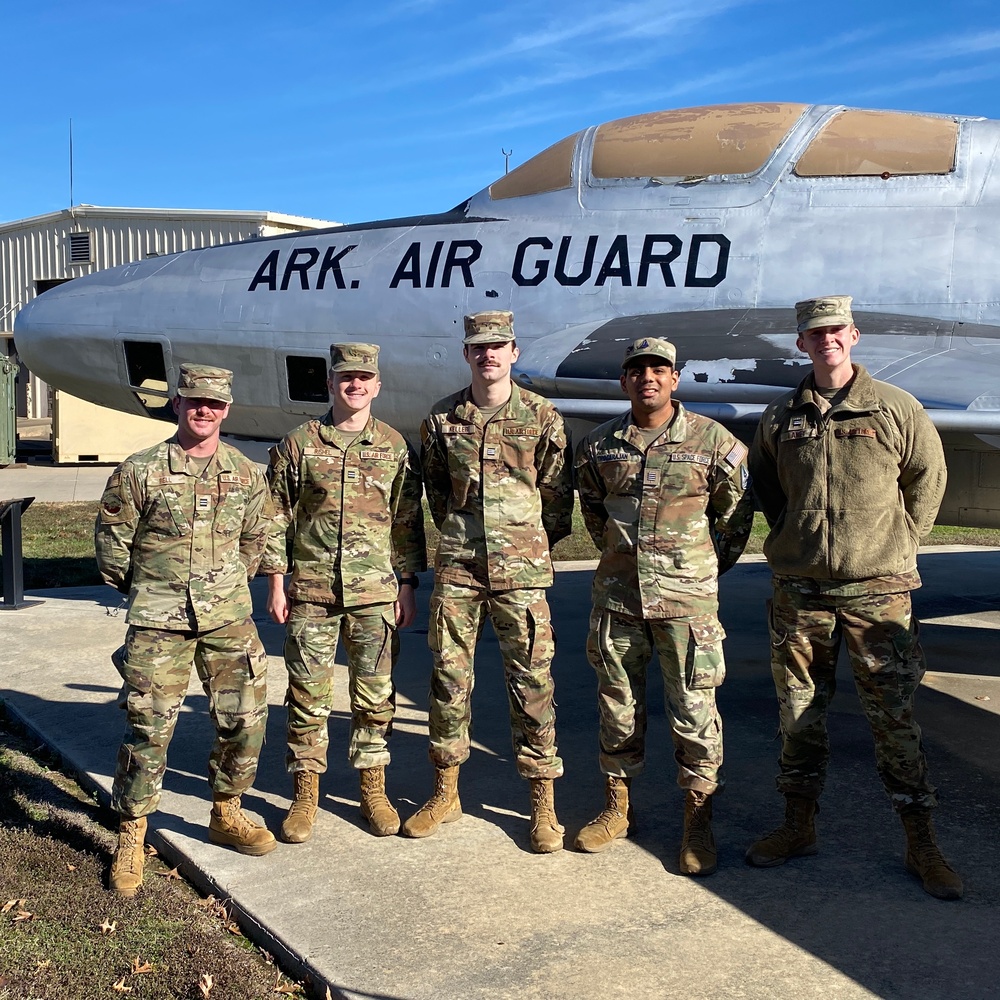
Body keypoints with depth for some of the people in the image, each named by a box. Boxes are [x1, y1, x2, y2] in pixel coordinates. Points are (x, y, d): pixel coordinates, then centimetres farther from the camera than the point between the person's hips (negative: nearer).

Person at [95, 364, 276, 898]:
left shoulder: (245, 473, 6)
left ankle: (226, 815, 25)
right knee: (149, 728, -3)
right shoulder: (140, 471, -4)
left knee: (245, 718, 3)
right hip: (158, 621, -3)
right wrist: (148, 592, 10)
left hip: (228, 617, 3)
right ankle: (131, 835, 13)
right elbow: (111, 542, 3)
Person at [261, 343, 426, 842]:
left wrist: (408, 585, 5)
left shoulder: (395, 446, 6)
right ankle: (305, 792, 17)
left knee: (375, 693, 8)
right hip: (311, 591, -1)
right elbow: (277, 516, 3)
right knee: (308, 694, 4)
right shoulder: (298, 444, 2)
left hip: (375, 593, 1)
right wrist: (276, 583, -1)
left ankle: (373, 788, 22)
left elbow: (408, 520, 8)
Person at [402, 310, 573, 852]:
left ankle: (542, 802, 10)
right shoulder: (441, 418, 7)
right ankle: (445, 792, 21)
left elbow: (558, 494, 6)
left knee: (531, 681, 0)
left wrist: (531, 545, 9)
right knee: (449, 676, 7)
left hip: (521, 569, -2)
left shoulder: (542, 417, 0)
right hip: (456, 567, 2)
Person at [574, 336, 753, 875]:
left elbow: (735, 514, 7)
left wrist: (706, 568, 9)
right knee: (618, 704, 12)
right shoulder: (598, 445, 4)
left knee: (694, 709, 0)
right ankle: (617, 806, 26)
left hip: (686, 598, -3)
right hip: (616, 594, 3)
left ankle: (698, 821, 13)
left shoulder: (713, 441, -5)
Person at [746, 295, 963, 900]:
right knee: (799, 712, 10)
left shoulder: (895, 409, -1)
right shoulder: (781, 417, 6)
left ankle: (922, 844, 12)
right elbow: (764, 483, 22)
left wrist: (898, 546, 6)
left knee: (894, 716, 1)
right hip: (799, 589, 3)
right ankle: (799, 826, 24)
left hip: (877, 589, -3)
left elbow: (929, 479, 9)